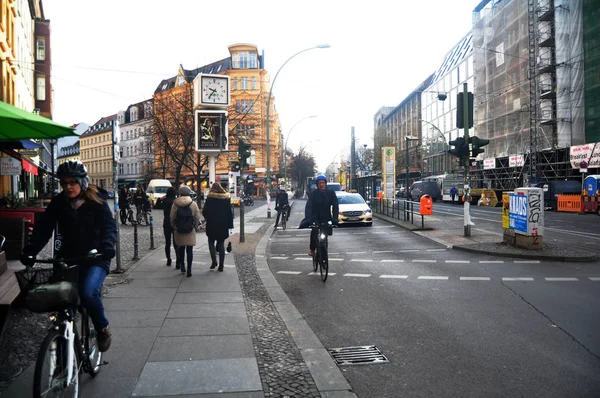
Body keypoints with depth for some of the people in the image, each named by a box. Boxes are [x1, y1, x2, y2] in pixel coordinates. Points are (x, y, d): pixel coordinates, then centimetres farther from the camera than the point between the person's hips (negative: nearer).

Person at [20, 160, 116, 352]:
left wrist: (107, 245, -36)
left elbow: (109, 226, -16)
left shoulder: (97, 202, -6)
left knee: (87, 292, -26)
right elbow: (43, 227, -6)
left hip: (95, 258, -4)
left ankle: (103, 329, -1)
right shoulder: (58, 203, 2)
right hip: (68, 257, 4)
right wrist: (30, 250, -22)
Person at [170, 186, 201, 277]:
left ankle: (182, 266, 23)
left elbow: (172, 218, -1)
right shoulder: (193, 204, -6)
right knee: (189, 250, 3)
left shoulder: (175, 204, -5)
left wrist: (174, 227, 14)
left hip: (179, 231, 1)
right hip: (190, 231, -1)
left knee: (181, 249, 19)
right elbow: (197, 218, -4)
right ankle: (189, 270, 1)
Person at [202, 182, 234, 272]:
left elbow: (204, 212, -6)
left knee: (211, 242, 14)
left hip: (212, 224, -2)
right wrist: (230, 224, 6)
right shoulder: (226, 198, 0)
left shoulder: (210, 198, -8)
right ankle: (221, 265, 8)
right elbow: (229, 213, 2)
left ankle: (214, 261, 0)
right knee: (221, 244, 9)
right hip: (223, 225, 3)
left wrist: (207, 217, 15)